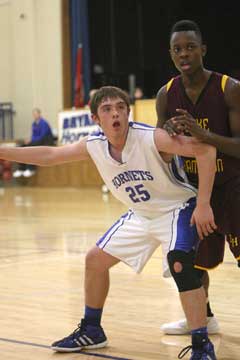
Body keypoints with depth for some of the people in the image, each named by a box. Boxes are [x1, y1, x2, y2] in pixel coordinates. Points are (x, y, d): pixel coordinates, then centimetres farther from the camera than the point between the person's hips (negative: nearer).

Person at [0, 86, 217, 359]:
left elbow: (207, 151, -31)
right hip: (141, 215, 7)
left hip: (177, 209, -7)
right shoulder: (93, 146, -11)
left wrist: (203, 204, -31)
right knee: (95, 259, 10)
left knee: (178, 264, -31)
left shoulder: (151, 138, -29)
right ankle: (91, 331, 31)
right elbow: (50, 155, 2)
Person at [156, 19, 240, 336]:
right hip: (193, 188, 5)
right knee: (192, 257, 13)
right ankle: (203, 317, 35)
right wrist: (167, 135, -21)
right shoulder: (166, 95, -4)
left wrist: (204, 134, -36)